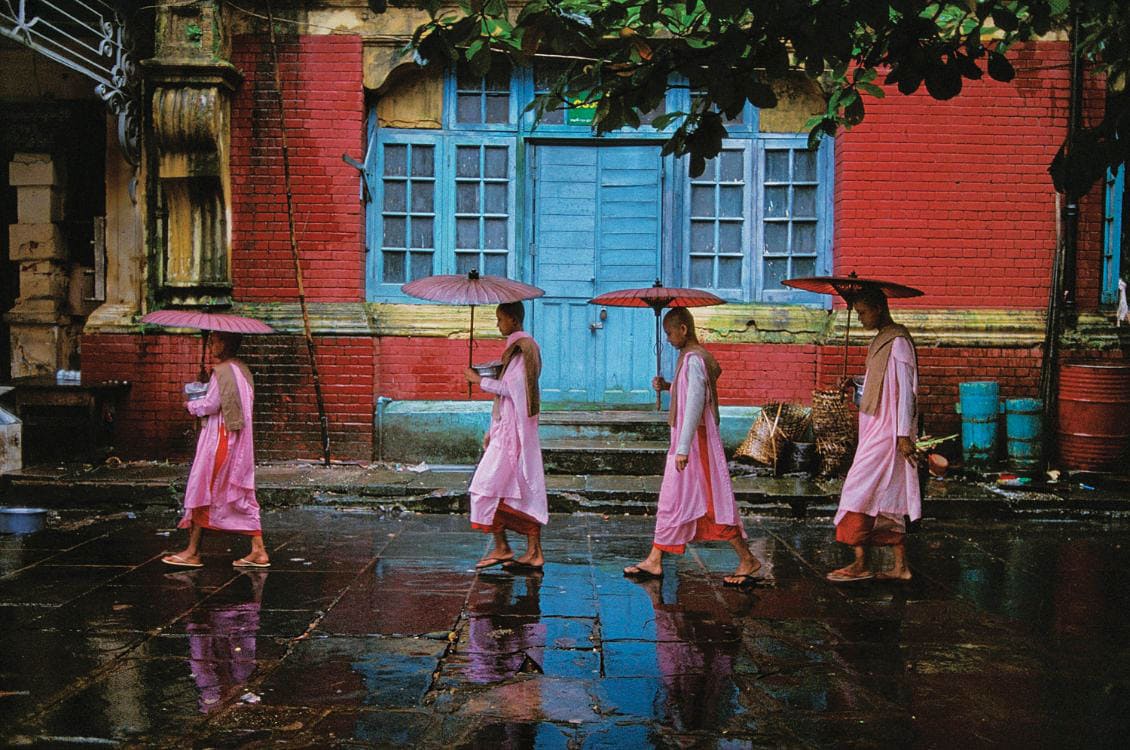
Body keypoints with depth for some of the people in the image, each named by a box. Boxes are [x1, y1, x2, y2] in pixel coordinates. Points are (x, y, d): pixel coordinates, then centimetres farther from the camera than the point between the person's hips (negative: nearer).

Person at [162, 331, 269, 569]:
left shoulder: (222, 371, -14)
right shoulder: (242, 369, 14)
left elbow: (211, 405, -17)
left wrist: (191, 405, 2)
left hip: (219, 439, -9)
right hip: (239, 440, 9)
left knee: (202, 489, 0)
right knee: (241, 495, 9)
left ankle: (192, 552, 6)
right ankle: (258, 550, 6)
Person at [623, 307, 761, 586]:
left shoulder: (693, 359, -18)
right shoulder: (694, 356, 13)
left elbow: (694, 405, -24)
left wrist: (683, 448, -25)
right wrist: (667, 386, 8)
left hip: (695, 440, -10)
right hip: (686, 441, 10)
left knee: (712, 501, -4)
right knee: (672, 498, 12)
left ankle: (748, 560, 5)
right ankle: (654, 561, 19)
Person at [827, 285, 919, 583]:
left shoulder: (897, 341, -12)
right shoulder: (880, 341, 16)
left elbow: (905, 390, -17)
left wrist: (903, 433, -20)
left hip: (887, 431, -10)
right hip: (876, 428, 10)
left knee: (860, 491, -10)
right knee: (888, 498, 10)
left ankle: (860, 563, -5)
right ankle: (900, 566, 14)